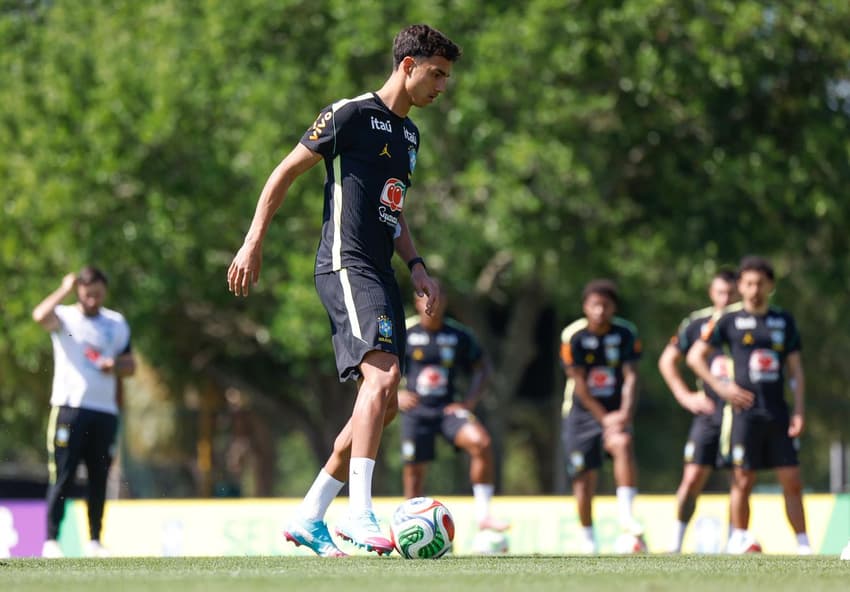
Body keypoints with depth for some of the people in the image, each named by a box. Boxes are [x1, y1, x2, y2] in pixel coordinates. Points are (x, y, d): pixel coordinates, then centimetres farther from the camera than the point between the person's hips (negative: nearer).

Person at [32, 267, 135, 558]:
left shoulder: (117, 323, 16)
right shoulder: (64, 317, 2)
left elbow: (130, 364, 21)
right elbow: (40, 315, -21)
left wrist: (116, 366, 0)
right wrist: (65, 289, -15)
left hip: (105, 411, 4)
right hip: (69, 407, -4)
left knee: (99, 479, 4)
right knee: (62, 476, -9)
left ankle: (94, 541, 10)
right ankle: (51, 540, -9)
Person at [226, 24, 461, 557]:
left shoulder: (409, 134, 20)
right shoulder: (351, 114, -6)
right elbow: (285, 174, -3)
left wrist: (416, 266, 16)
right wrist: (254, 243, -8)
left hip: (380, 273, 9)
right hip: (346, 266, -9)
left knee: (384, 405, 6)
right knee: (384, 373, -26)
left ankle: (309, 517, 13)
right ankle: (360, 513, -30)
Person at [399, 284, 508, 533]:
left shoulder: (459, 335, 2)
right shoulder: (404, 333, -2)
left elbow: (482, 367, 12)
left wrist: (471, 400, -2)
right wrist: (395, 393, -13)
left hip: (449, 409, 0)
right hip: (416, 411, 0)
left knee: (481, 442, -26)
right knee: (413, 472, 0)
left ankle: (483, 514, -20)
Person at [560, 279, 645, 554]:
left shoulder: (626, 333, -5)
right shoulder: (573, 336, -11)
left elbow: (631, 376, -7)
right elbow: (579, 384, -10)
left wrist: (625, 413, -22)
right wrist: (604, 418, -15)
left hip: (615, 411, 1)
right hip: (583, 411, -1)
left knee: (623, 444, -30)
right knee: (585, 476, 0)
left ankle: (626, 516, -31)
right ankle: (587, 538, 17)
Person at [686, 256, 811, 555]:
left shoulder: (784, 320, 11)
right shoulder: (729, 321, 2)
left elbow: (795, 370, 12)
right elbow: (695, 356, 6)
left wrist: (799, 411, 4)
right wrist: (720, 386, -5)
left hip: (779, 414, 3)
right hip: (746, 413, -2)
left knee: (792, 482, -1)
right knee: (743, 480, -1)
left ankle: (803, 545, 3)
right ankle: (739, 539, 10)